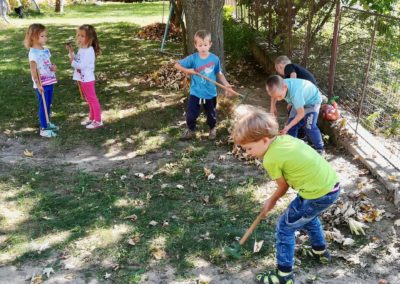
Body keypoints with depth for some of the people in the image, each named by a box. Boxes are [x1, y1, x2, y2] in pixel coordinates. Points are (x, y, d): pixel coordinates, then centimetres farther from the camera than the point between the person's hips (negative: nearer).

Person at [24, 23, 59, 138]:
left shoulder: (46, 50, 8)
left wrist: (52, 67, -3)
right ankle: (43, 129, 7)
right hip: (41, 84, -7)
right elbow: (33, 70, -18)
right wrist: (38, 84, -21)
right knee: (43, 105, -1)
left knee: (48, 104, 18)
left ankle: (48, 123, 33)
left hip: (50, 82, 7)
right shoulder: (33, 53, -16)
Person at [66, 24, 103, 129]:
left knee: (93, 99, -1)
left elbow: (82, 65, -26)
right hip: (82, 78, 9)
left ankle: (98, 121, 7)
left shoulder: (89, 51, -23)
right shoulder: (81, 49, 7)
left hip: (87, 79, -9)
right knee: (89, 100, 20)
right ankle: (91, 118, 34)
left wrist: (72, 62, -20)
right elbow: (76, 60, 16)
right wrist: (71, 52, 4)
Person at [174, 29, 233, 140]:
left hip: (210, 93, 1)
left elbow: (219, 73, 3)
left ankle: (213, 129, 44)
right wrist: (188, 70, -19)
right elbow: (177, 65, -6)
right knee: (191, 114, 5)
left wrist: (227, 85, -6)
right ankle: (191, 131, 31)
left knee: (211, 115, 17)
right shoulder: (193, 58, -12)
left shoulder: (215, 59, -10)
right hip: (195, 93, 0)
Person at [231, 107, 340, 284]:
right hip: (332, 185, 9)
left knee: (285, 228, 8)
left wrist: (272, 200, 20)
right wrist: (272, 199, 20)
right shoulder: (284, 138, 7)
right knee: (308, 216, 35)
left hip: (318, 194, -9)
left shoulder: (270, 159, -17)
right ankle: (320, 251, 53)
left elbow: (283, 186, 0)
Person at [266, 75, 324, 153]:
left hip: (312, 100, -7)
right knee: (292, 124, 2)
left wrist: (287, 127, -33)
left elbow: (301, 114, -34)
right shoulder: (279, 86, -26)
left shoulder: (295, 93, -45)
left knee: (309, 126, -16)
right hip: (300, 101, 7)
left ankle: (319, 148, 3)